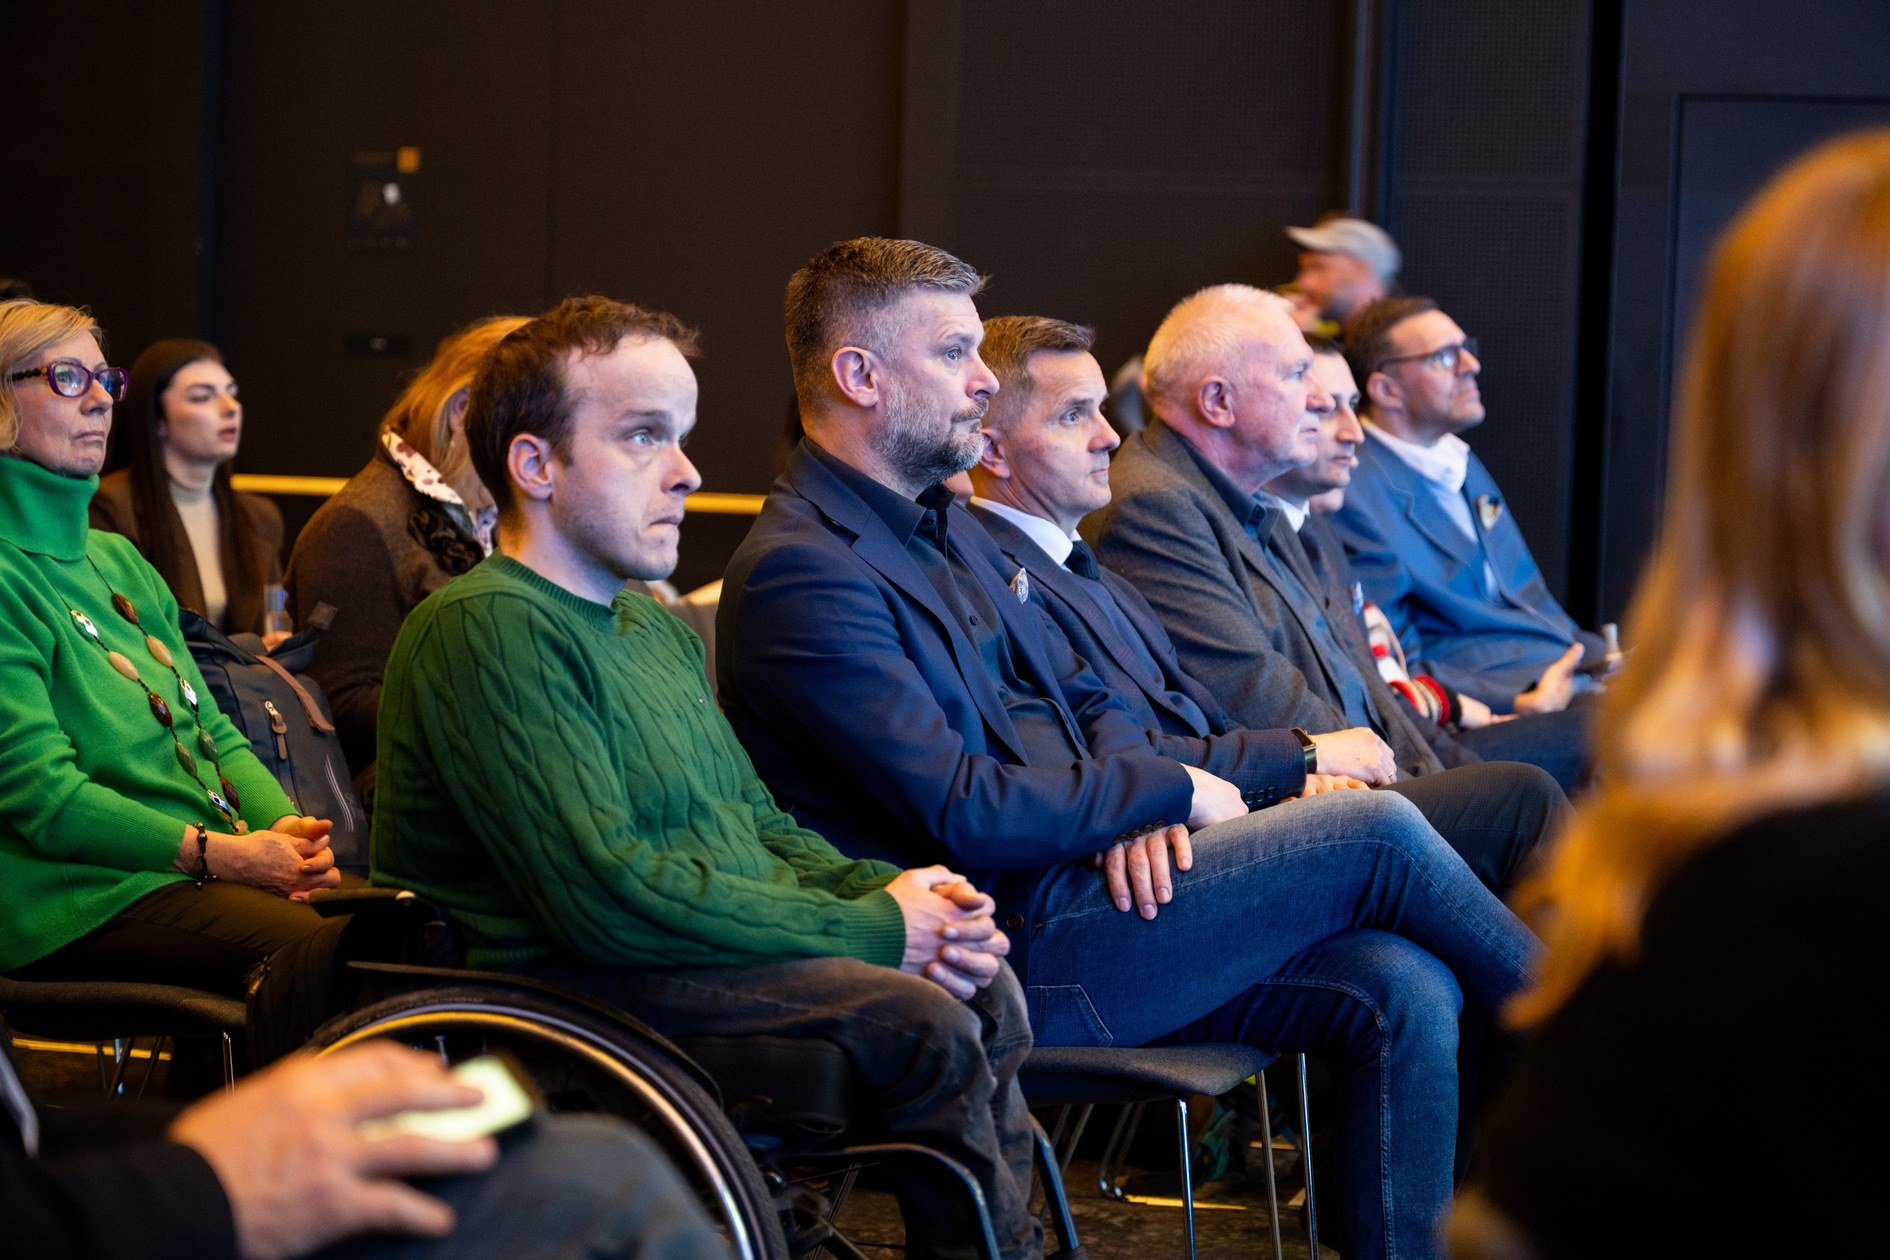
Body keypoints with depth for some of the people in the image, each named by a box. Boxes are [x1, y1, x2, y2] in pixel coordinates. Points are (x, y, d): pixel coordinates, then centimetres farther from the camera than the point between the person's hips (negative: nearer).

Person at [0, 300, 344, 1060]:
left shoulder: (118, 561, 22)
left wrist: (282, 825, 0)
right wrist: (210, 851, -18)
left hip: (223, 858, 8)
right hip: (78, 897, -8)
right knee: (319, 948, -34)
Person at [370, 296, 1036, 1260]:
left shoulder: (660, 631, 18)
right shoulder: (485, 629, -15)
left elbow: (757, 826, 22)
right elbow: (607, 894, -23)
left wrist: (886, 892, 0)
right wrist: (872, 929, -17)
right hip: (571, 989, -10)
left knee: (983, 989, -1)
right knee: (914, 1020, -21)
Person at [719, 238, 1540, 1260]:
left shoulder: (942, 524, 17)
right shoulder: (798, 572, -15)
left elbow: (1086, 700, 21)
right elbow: (965, 814, -21)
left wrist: (1137, 806, -2)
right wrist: (1171, 792, -10)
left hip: (1074, 887, 9)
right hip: (1011, 953, -9)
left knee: (1406, 989, -9)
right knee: (1375, 833, -12)